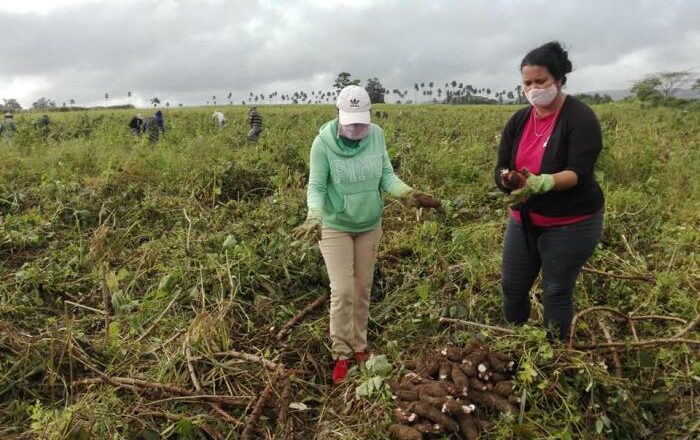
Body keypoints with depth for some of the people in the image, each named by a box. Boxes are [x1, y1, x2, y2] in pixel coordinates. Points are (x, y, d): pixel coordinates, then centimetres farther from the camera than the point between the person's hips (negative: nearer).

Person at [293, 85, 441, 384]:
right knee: (343, 291, -4)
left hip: (369, 225, 4)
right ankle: (342, 354, 16)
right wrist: (314, 216, -34)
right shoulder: (324, 142, -19)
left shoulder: (377, 136, -10)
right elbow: (316, 187, -16)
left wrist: (408, 194, -23)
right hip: (335, 226, -3)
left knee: (363, 289, 14)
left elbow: (386, 176, -5)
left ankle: (359, 346, 33)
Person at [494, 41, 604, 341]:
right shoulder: (518, 121, 1)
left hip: (570, 225, -6)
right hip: (523, 221, 6)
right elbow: (500, 170, -3)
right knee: (512, 287, 14)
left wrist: (542, 182, -43)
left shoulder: (580, 118, -15)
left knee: (556, 294, 5)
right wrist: (507, 178, -27)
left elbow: (578, 173, -25)